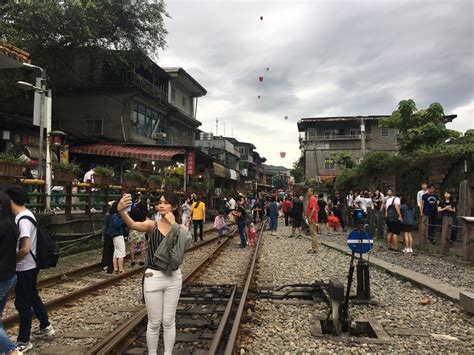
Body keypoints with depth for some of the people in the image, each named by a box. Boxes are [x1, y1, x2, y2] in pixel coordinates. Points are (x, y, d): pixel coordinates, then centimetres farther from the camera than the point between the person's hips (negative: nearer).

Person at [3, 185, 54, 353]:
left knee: (22, 303, 2)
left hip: (25, 268, -9)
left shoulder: (22, 220, -24)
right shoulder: (27, 214, 5)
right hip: (31, 266, 9)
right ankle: (46, 327, 36)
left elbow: (25, 249, -28)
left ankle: (23, 341, 14)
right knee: (33, 298, 22)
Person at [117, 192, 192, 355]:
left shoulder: (179, 229, 0)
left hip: (174, 278, 2)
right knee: (154, 322, 10)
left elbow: (181, 249, -17)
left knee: (169, 321, 13)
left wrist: (173, 226, -19)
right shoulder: (152, 224, -8)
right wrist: (121, 211, -48)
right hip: (153, 277, -2)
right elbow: (133, 225, -28)